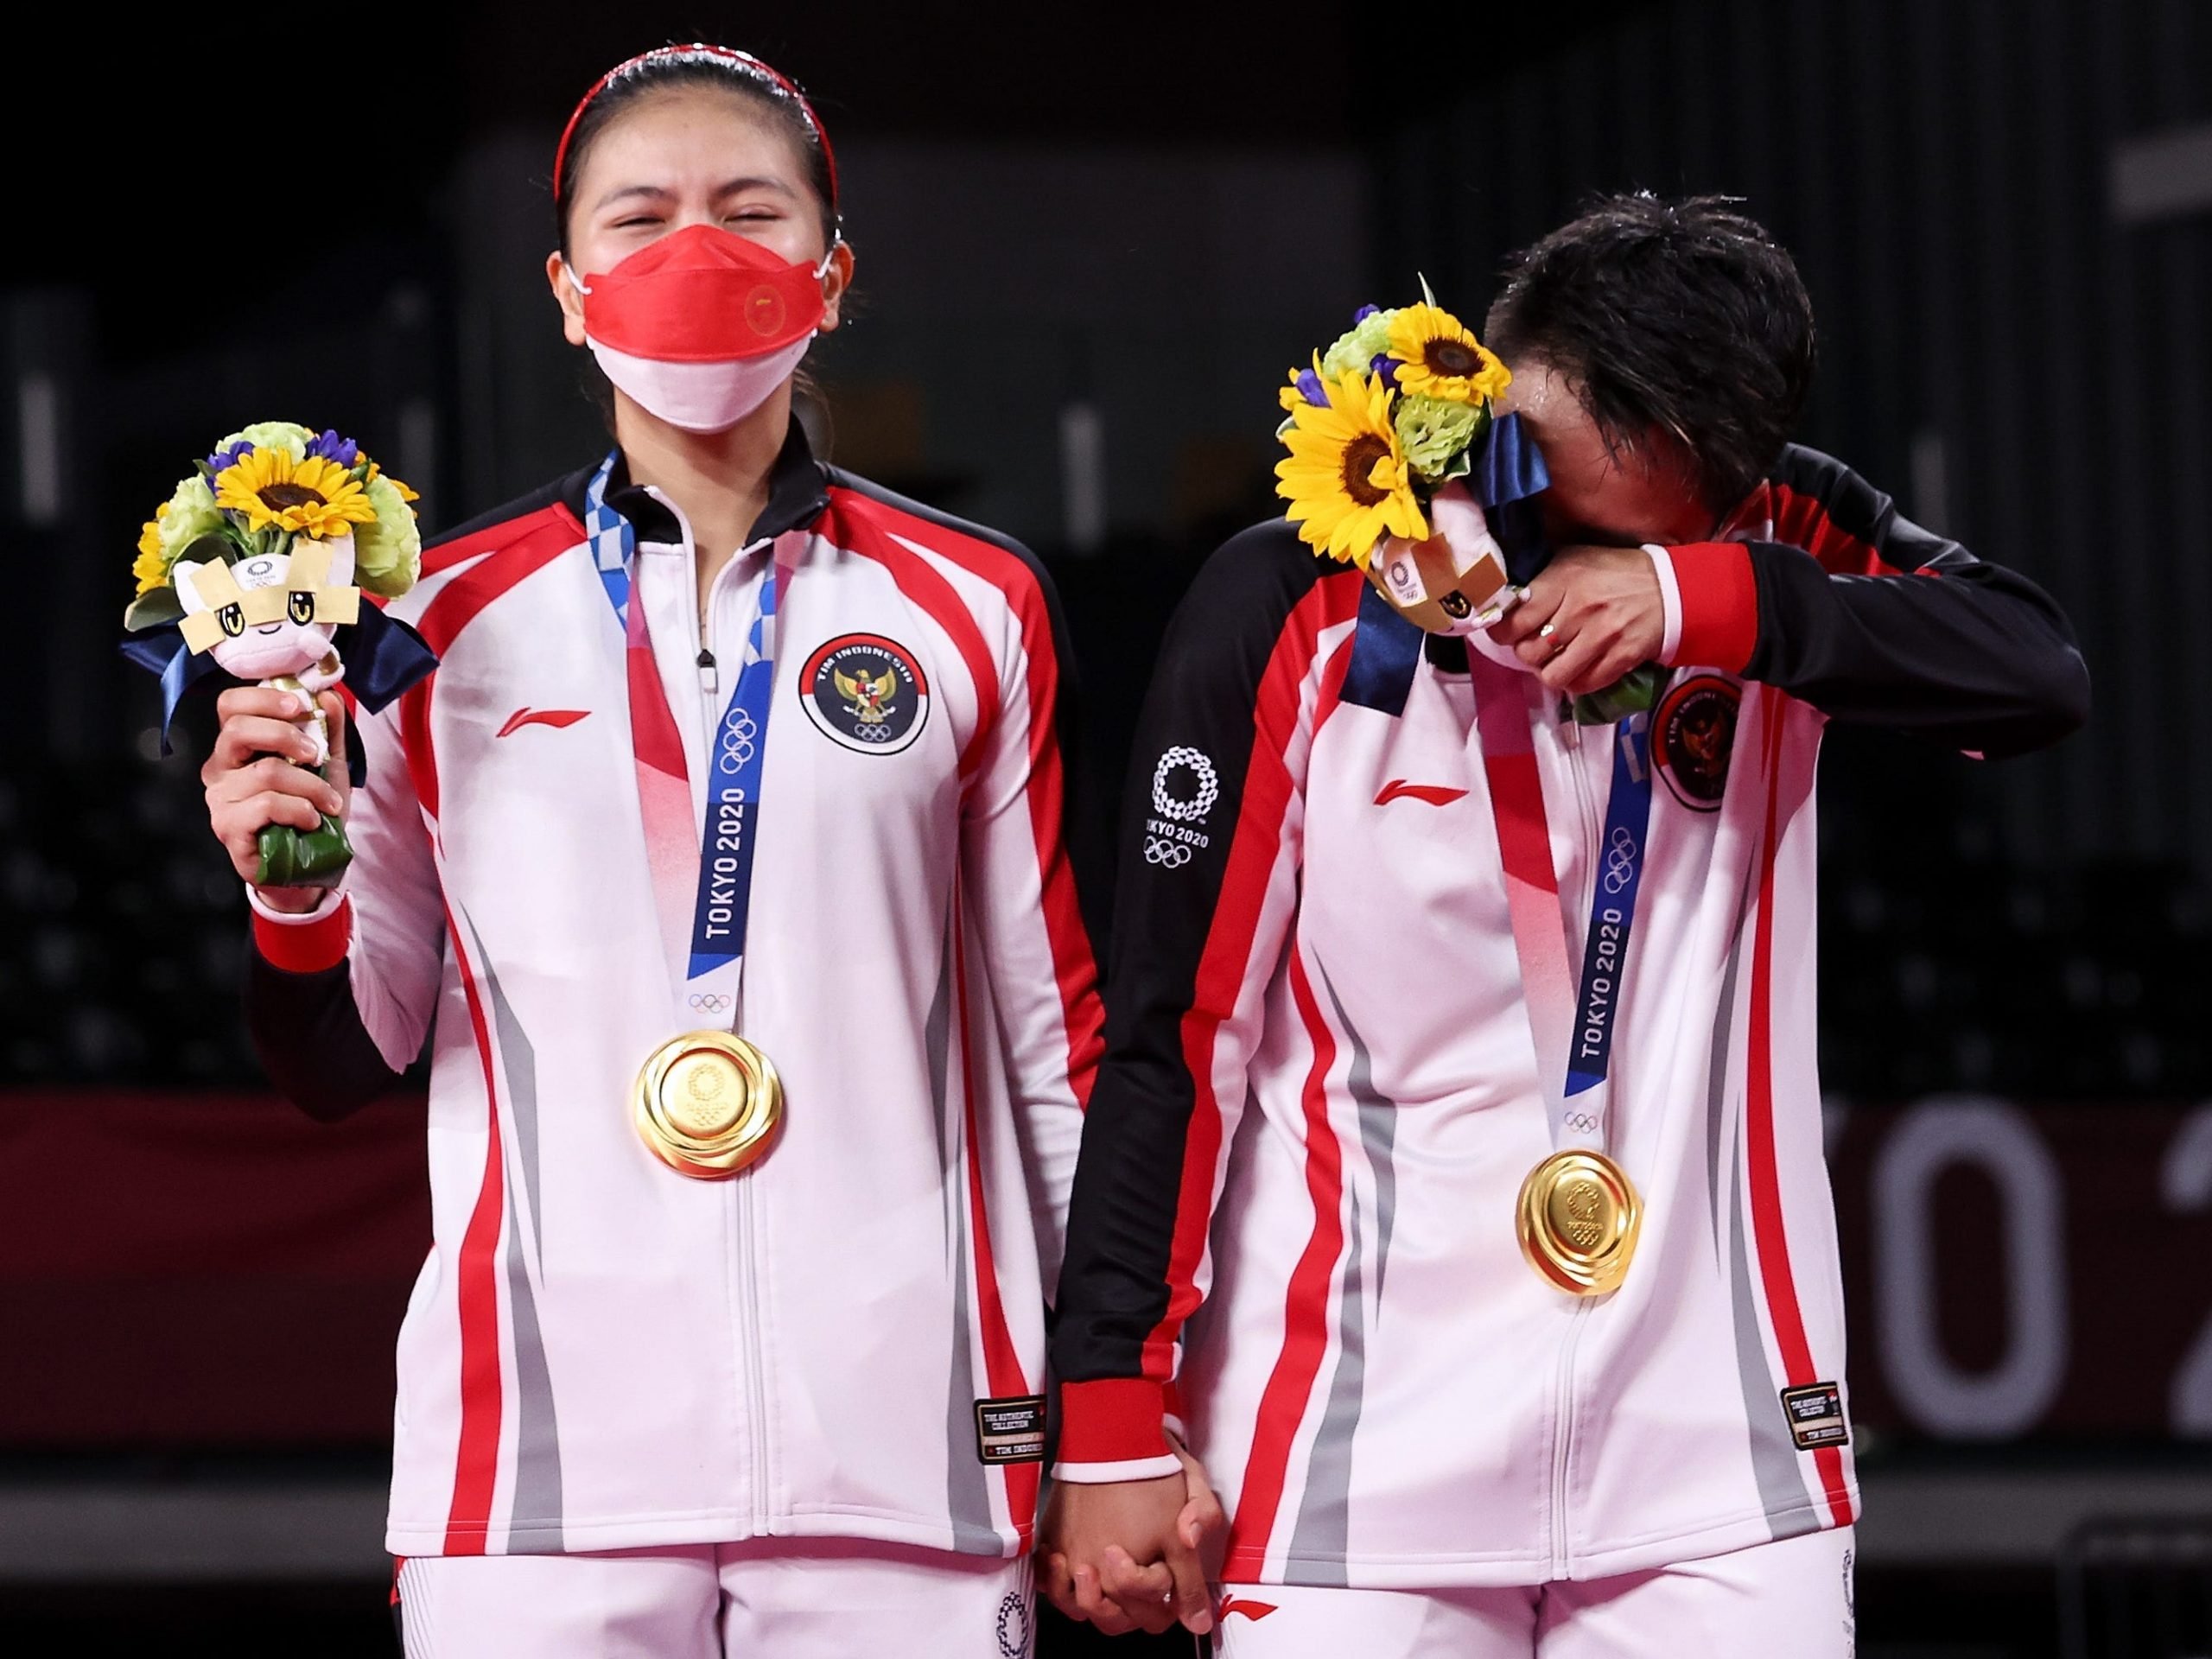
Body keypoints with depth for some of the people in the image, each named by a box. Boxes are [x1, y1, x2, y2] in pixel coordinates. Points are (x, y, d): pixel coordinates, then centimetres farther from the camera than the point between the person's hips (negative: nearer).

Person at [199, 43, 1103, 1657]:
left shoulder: (973, 612, 8)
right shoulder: (448, 621, 8)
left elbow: (1058, 1037, 12)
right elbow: (347, 1064, 13)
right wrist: (294, 897, -8)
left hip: (898, 1462, 0)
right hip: (547, 1459, 0)